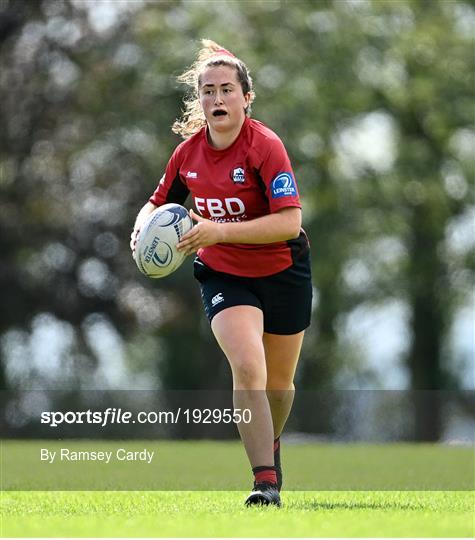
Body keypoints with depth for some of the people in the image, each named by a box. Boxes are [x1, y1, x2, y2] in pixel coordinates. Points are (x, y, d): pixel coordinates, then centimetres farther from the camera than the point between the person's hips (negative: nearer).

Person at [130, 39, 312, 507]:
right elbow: (160, 202, 13)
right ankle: (266, 481, -23)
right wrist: (143, 227, -10)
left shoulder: (265, 146, -21)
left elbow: (289, 221, -28)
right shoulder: (188, 152, -5)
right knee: (247, 367, -23)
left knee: (278, 383, 14)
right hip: (223, 275, 2)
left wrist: (221, 231, -35)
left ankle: (270, 445, 47)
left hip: (283, 273, -1)